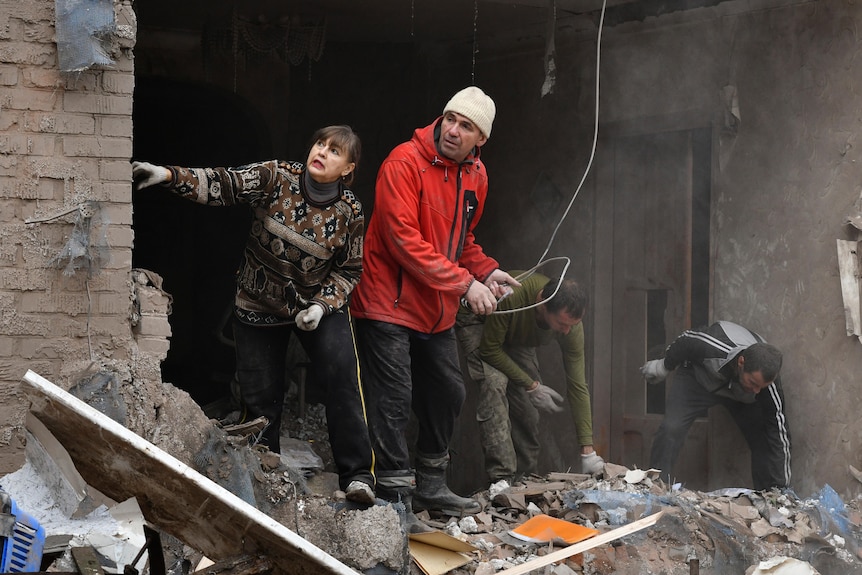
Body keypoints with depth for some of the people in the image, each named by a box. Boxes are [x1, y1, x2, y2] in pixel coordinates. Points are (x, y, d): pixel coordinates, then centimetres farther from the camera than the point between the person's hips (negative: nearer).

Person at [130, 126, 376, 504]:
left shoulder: (350, 212, -9)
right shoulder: (276, 178, -13)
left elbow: (350, 270, 0)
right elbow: (222, 185, -22)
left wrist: (322, 304, -16)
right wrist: (169, 175, -36)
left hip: (319, 304, 0)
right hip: (258, 306, 0)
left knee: (342, 375, -20)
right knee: (260, 395, 3)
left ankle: (356, 473, -12)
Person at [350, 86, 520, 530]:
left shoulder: (475, 176, 7)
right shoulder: (404, 162, -18)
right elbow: (404, 239, -25)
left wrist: (487, 271, 1)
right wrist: (465, 283, -25)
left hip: (437, 311, 8)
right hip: (388, 304, -8)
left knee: (449, 393, 15)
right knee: (393, 400, -10)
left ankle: (431, 485, 31)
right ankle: (397, 499, -5)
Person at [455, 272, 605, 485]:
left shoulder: (571, 326, -29)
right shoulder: (512, 297, -44)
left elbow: (577, 386, -25)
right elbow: (490, 349, -30)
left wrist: (588, 452, -27)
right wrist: (532, 386, -29)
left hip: (516, 337, 5)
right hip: (477, 322, -5)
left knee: (527, 405, -6)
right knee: (495, 381, -28)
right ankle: (502, 479, -29)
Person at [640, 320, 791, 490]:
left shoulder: (769, 383, -37)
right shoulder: (710, 347, -44)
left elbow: (780, 437, -28)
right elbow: (683, 340, -18)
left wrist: (782, 487, -26)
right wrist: (664, 366, 2)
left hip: (740, 394, 2)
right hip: (698, 376, -1)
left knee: (763, 443, -13)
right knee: (671, 429, -20)